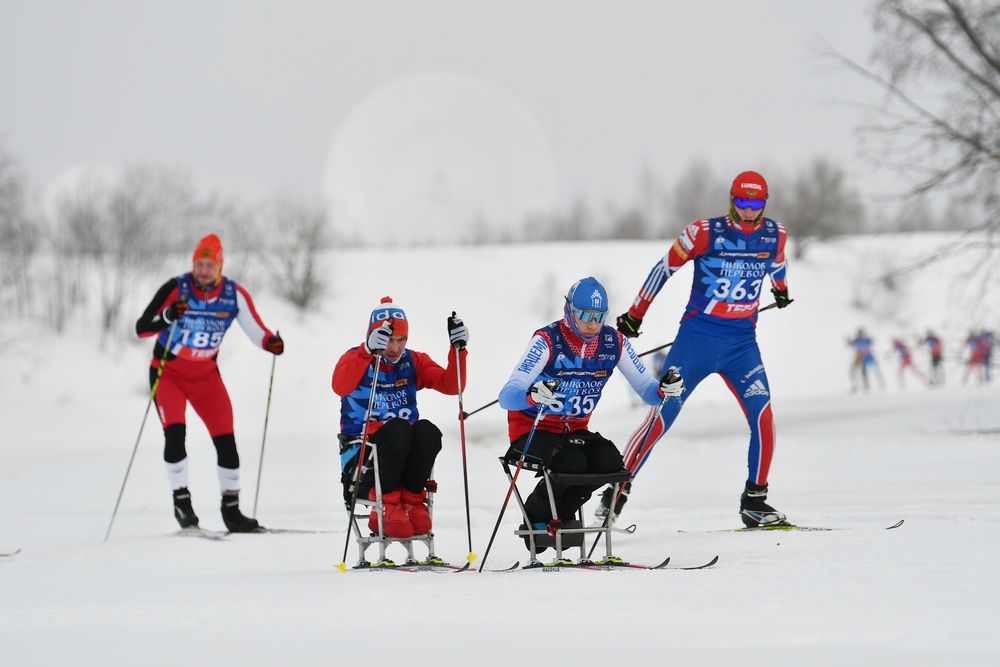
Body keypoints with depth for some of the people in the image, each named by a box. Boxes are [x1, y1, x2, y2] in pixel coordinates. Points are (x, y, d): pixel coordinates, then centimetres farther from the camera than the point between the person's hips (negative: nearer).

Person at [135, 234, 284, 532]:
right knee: (175, 431, -22)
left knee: (225, 438, -2)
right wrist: (168, 316, -40)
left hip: (206, 374, 3)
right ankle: (181, 501, -12)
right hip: (168, 372, -3)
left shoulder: (234, 294, -11)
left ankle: (231, 509, 8)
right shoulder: (176, 289, -20)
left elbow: (256, 331, -6)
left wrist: (271, 342, -28)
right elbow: (141, 328, -21)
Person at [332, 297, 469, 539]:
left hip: (404, 459, 4)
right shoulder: (355, 359, -1)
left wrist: (457, 349, -17)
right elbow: (340, 387, -24)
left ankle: (412, 500, -19)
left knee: (427, 430, -29)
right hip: (362, 453, -3)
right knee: (398, 428, -34)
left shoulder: (413, 362, 11)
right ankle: (386, 504, -25)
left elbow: (451, 385, -2)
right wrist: (368, 351, -38)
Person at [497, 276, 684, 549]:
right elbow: (507, 396, -29)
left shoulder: (614, 342, -6)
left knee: (610, 462, -23)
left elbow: (646, 389, 0)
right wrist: (532, 396, -53)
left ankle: (560, 515, 1)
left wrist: (664, 389, -25)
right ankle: (536, 519, -4)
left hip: (575, 431, 5)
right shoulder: (548, 341, -21)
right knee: (571, 462, -32)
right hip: (533, 430, -5)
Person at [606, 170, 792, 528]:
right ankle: (617, 491, 0)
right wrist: (635, 314, 5)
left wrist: (781, 289, 45)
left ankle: (754, 500, -2)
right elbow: (665, 267, 0)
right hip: (697, 337, -3)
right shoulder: (705, 232, -11)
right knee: (662, 414, -7)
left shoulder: (774, 235, 0)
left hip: (742, 343, 3)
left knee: (763, 415, -14)